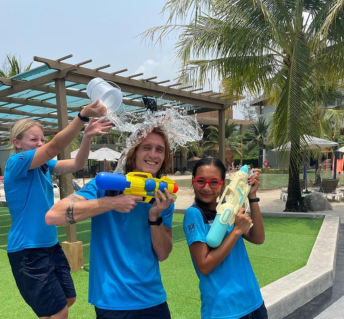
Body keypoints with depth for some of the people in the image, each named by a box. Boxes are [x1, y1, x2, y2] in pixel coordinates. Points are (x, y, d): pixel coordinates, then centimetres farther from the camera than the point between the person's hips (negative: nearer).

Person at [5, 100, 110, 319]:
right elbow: (54, 147, -30)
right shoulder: (16, 162, -16)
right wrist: (83, 115, -40)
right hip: (28, 250, -8)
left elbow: (76, 164, -5)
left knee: (68, 300, 19)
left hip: (51, 245, 8)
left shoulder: (44, 165, 6)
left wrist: (87, 136, -23)